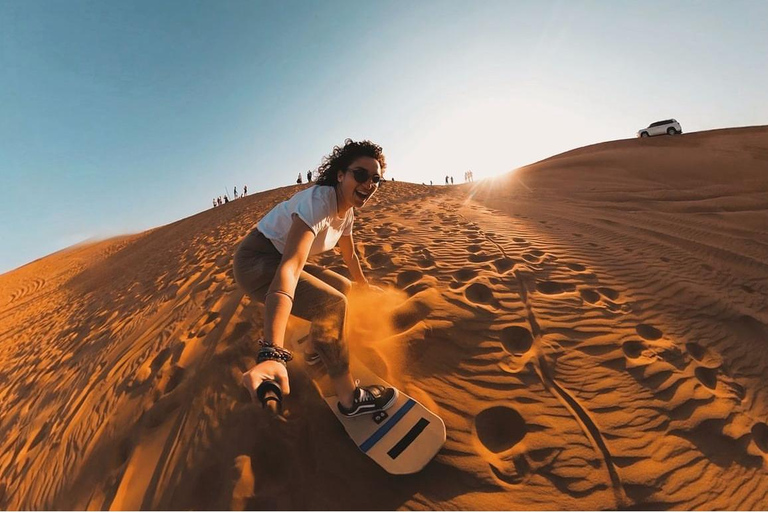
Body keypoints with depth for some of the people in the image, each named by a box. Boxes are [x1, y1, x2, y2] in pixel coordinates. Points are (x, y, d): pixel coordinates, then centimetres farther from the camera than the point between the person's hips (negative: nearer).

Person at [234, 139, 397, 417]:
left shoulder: (346, 211, 0)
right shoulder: (319, 201, -29)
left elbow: (349, 254, 17)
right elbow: (290, 267, -43)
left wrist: (364, 285, 30)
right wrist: (272, 353, -53)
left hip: (279, 258, 9)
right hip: (255, 263, -9)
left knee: (342, 287, 12)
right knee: (332, 304, -24)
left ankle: (313, 349, 33)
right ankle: (349, 397, -6)